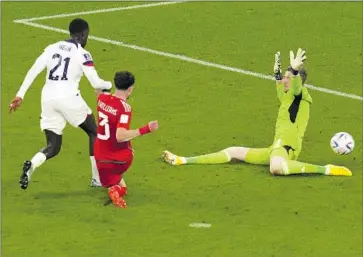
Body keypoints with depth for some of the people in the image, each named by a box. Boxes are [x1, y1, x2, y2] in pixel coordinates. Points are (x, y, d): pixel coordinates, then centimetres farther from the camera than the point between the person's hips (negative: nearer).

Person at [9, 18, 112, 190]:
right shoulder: (82, 54, -3)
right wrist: (109, 85, 19)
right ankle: (97, 179, 16)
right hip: (68, 98, -5)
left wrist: (20, 96, 7)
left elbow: (33, 71, 6)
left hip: (48, 98, 5)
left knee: (53, 147, 11)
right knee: (94, 133, 19)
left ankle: (31, 165, -21)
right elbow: (96, 83, -3)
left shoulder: (52, 48, 12)